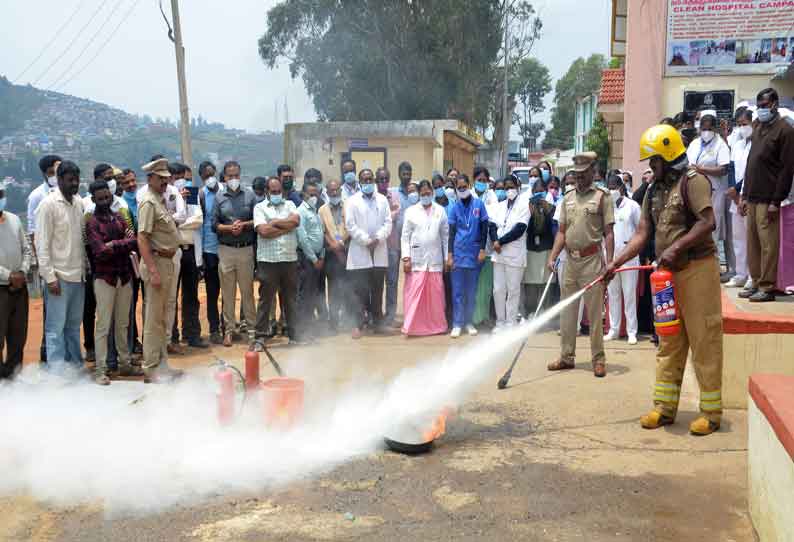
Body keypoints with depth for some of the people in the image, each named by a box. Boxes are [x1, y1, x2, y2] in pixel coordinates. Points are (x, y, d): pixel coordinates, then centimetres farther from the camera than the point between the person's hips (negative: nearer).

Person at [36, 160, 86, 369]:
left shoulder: (79, 202, 9)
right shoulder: (48, 204, -10)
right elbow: (42, 244, -11)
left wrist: (85, 268, 11)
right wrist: (50, 277, -15)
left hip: (78, 275, 6)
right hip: (59, 276, -6)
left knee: (74, 325, 14)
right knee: (56, 328, -1)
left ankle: (75, 366, 23)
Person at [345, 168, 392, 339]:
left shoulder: (383, 200, 12)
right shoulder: (352, 201, 4)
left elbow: (388, 223, 6)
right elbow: (350, 225, -4)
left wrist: (378, 238, -10)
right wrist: (367, 241, -12)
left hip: (379, 252, 3)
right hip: (360, 252, -3)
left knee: (377, 290, 8)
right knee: (360, 290, -5)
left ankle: (378, 322, 16)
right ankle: (357, 325, -1)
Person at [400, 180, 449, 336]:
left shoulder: (440, 211, 8)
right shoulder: (411, 211, 4)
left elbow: (445, 235, 8)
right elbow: (405, 237, 2)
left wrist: (447, 257, 4)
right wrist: (406, 258, -6)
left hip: (435, 259, 1)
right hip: (416, 259, -1)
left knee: (435, 294, 4)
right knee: (414, 294, -4)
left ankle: (436, 325, 14)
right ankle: (411, 326, 2)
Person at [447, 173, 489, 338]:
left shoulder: (479, 204, 0)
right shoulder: (455, 207, 3)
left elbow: (484, 228, 3)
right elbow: (452, 232, 4)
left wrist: (482, 250, -3)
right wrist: (449, 255, 0)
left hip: (474, 253, 0)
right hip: (459, 253, 0)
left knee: (472, 291, 7)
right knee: (457, 291, 1)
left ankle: (469, 322, 17)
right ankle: (457, 324, 5)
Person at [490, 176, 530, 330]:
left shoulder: (523, 205, -2)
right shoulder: (499, 206, 15)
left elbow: (519, 229, -12)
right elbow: (492, 226, 6)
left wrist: (500, 241, -12)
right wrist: (495, 242, -13)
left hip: (515, 254, -5)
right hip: (499, 253, 5)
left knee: (513, 290, 0)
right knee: (498, 289, 5)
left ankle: (510, 324, 7)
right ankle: (500, 322, 15)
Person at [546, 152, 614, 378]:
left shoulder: (602, 196, -2)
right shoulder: (568, 198, 12)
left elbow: (609, 233, -5)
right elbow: (562, 232, 13)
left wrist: (609, 263, -13)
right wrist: (552, 257, 2)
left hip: (592, 259, -5)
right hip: (570, 259, 5)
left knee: (594, 312, -1)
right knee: (567, 311, 9)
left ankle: (598, 358, 8)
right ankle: (567, 357, 18)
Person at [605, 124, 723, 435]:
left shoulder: (692, 180, -7)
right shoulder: (654, 190, 16)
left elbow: (708, 223, -18)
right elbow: (642, 233, 12)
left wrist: (676, 248, -23)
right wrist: (616, 263, 3)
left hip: (696, 269, -8)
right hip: (667, 272, 8)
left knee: (704, 341, -3)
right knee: (669, 343, 10)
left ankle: (711, 412, 6)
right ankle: (664, 407, 17)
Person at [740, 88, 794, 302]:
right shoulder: (758, 127, 17)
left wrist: (776, 201, -15)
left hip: (768, 200, -7)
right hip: (752, 198, 7)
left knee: (768, 244, -4)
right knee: (753, 244, 10)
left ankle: (767, 287, 2)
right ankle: (756, 282, 19)